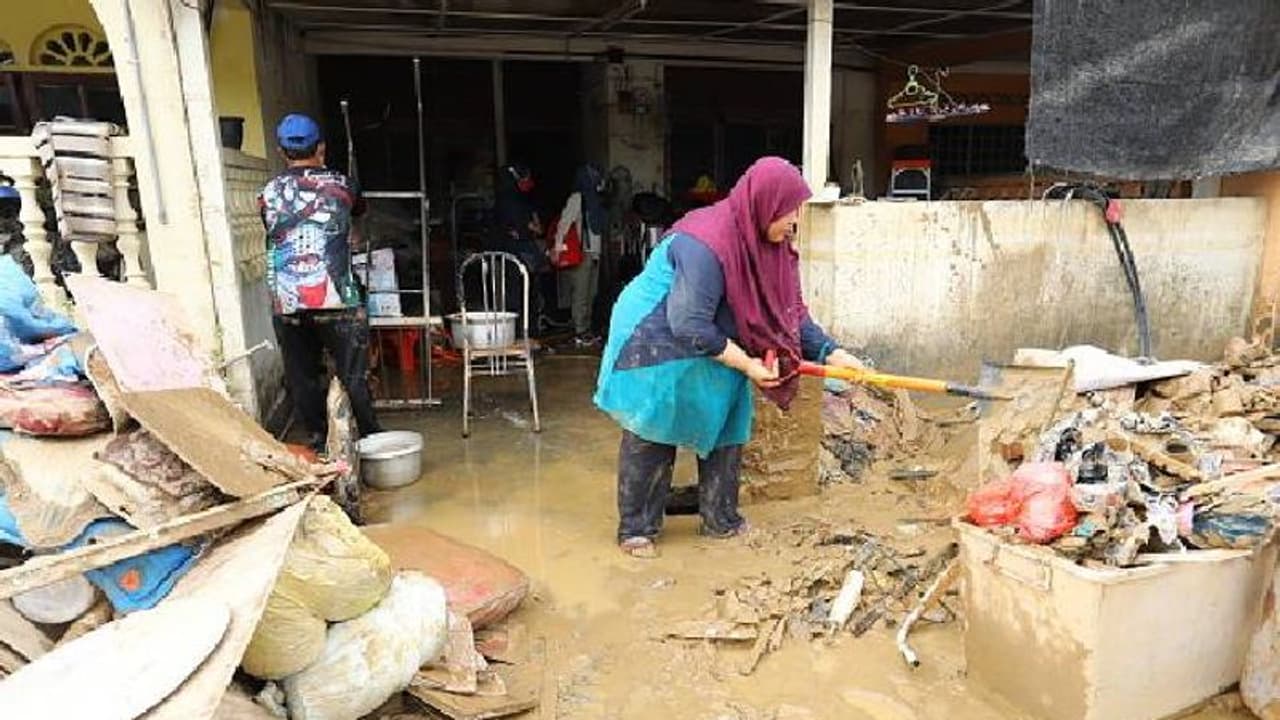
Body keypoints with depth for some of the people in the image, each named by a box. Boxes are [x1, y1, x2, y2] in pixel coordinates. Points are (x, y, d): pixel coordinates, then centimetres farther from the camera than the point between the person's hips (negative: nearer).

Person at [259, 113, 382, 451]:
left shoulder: (268, 193, 8)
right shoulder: (340, 184, 5)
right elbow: (359, 208, 26)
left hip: (286, 304, 2)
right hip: (335, 299, -2)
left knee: (302, 378, 12)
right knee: (353, 375, 5)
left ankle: (319, 442, 20)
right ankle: (372, 441, 12)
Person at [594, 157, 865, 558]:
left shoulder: (767, 242, -4)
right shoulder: (706, 245, -31)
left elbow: (790, 311, 2)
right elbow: (689, 326, -31)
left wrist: (829, 352, -8)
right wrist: (746, 364, -22)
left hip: (710, 346, 8)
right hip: (658, 345, -8)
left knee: (726, 431, 11)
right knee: (651, 441, 2)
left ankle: (721, 520, 25)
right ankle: (636, 529, 17)